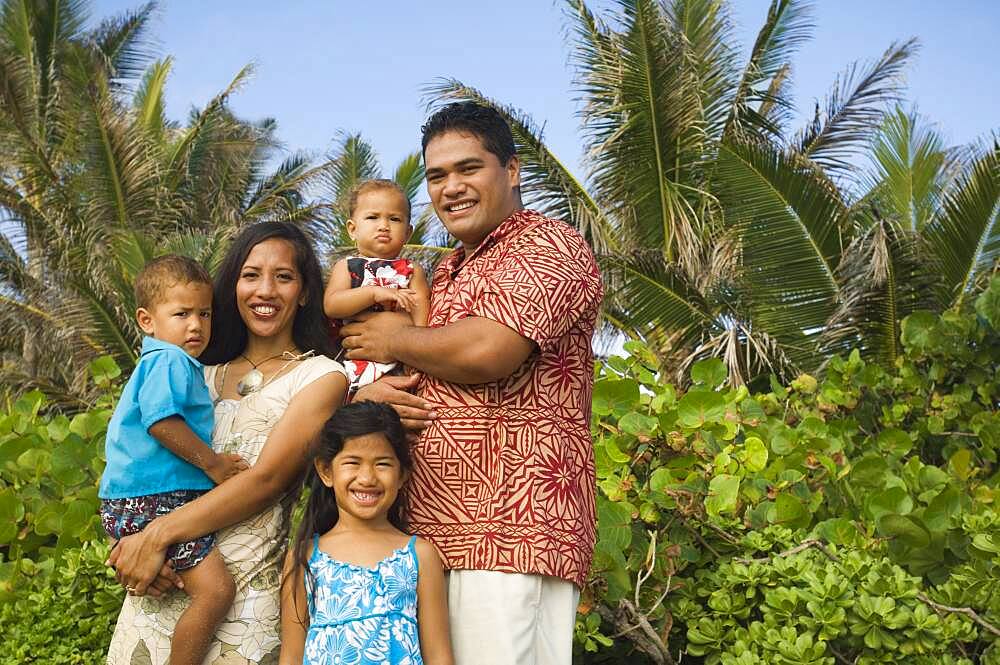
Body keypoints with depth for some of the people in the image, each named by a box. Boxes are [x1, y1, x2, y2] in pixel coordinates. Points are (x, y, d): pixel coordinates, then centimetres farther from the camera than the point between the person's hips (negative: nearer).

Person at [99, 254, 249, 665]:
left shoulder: (169, 363, 21)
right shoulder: (169, 362, -12)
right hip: (153, 502, -11)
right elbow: (161, 421, -25)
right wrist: (212, 462, -16)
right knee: (215, 589, -18)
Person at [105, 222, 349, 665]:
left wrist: (157, 536, -15)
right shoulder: (208, 374, 13)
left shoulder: (321, 376, -2)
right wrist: (135, 545, -10)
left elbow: (266, 479, -12)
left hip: (248, 593, -4)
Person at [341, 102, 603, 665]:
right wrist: (371, 391, 0)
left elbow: (486, 351, -20)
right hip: (431, 532, 8)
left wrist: (395, 340, -1)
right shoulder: (449, 271, 24)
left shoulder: (548, 245, -4)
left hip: (511, 530, -8)